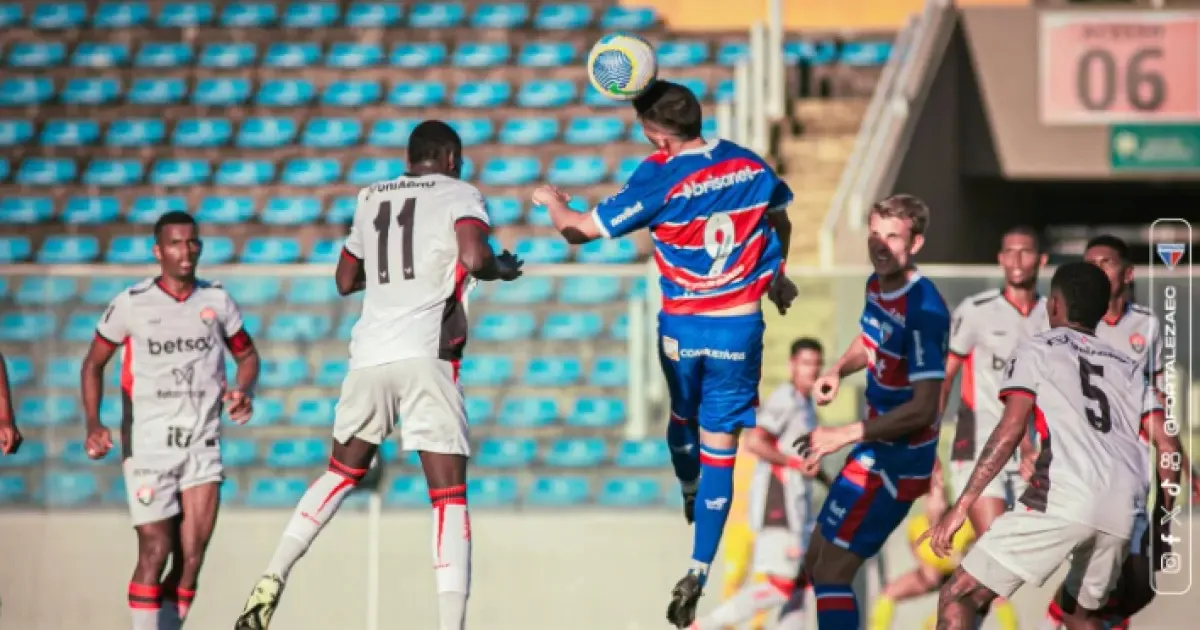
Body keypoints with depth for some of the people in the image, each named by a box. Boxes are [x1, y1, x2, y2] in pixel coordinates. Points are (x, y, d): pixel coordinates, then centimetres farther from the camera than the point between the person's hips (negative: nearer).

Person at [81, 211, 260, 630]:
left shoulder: (216, 300, 6)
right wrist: (93, 425, -5)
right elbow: (93, 363, 8)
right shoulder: (130, 304, -2)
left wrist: (243, 391, -3)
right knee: (155, 550, -11)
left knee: (192, 556, -1)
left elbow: (247, 355, 19)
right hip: (148, 445, -3)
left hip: (202, 446, 3)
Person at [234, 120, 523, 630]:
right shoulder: (459, 195, 6)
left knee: (342, 472, 24)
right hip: (425, 356, -5)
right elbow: (474, 258, -13)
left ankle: (273, 577, 12)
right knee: (449, 497, -4)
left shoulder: (372, 199, 21)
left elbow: (346, 281, 30)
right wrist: (502, 268, 8)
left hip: (370, 353, 5)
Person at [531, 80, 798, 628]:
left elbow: (578, 230, -10)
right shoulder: (749, 165, -1)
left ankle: (690, 496, 55)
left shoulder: (659, 180, -15)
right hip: (740, 327, 2)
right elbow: (780, 222, 19)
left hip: (681, 326, -1)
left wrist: (553, 202, 12)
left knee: (682, 415, 28)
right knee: (718, 444, 3)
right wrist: (778, 278, 37)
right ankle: (697, 572, -6)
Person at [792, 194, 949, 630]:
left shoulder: (923, 310, -24)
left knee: (831, 574, -12)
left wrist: (844, 435, -25)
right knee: (816, 563, 18)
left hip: (899, 463, -10)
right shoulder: (877, 285, 3)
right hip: (873, 450, 10)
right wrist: (837, 372, 3)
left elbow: (923, 407, -27)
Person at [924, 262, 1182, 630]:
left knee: (958, 597, 0)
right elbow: (1168, 447, 19)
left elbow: (1010, 430, 0)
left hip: (1065, 495, -5)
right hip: (1124, 512, 5)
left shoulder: (1035, 350, 14)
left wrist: (961, 506, -3)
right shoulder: (1129, 367, 28)